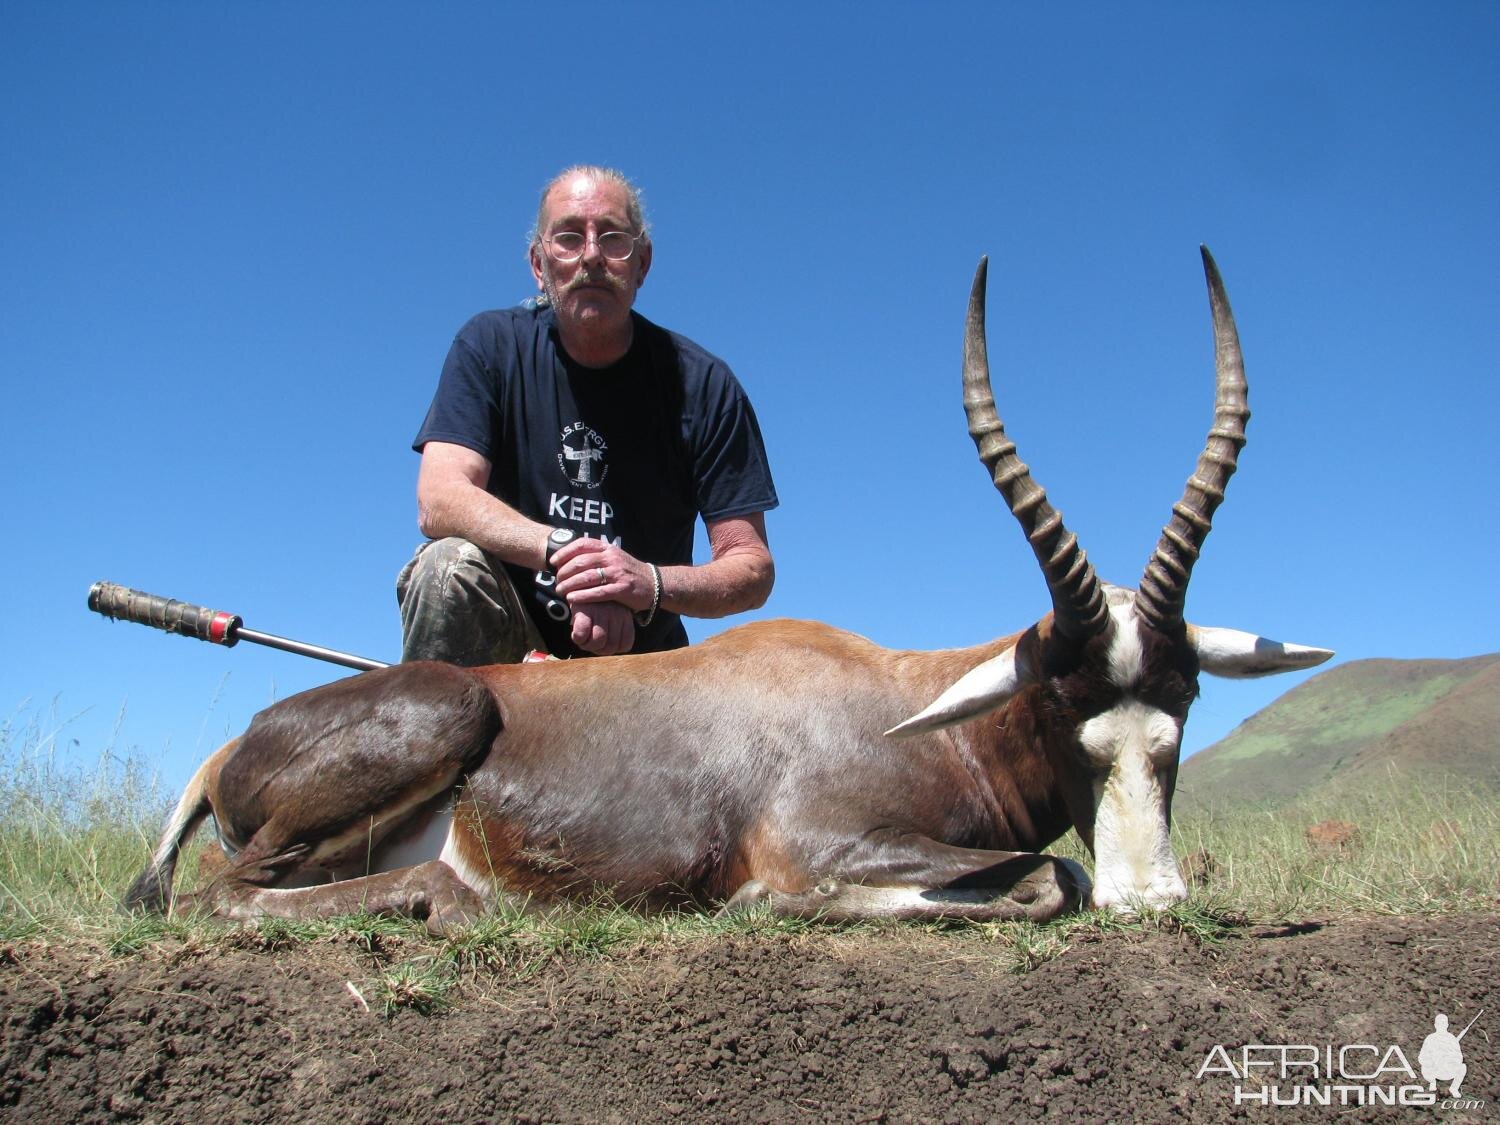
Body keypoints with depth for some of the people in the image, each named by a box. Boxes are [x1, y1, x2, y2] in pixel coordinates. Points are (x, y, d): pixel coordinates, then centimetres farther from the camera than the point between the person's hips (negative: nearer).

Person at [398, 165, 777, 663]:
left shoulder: (703, 383, -6)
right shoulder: (491, 346, -4)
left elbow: (753, 568, -9)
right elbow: (439, 501, -17)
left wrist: (651, 584, -29)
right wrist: (566, 552, -33)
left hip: (638, 659, 1)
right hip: (509, 647, 0)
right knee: (451, 564, -29)